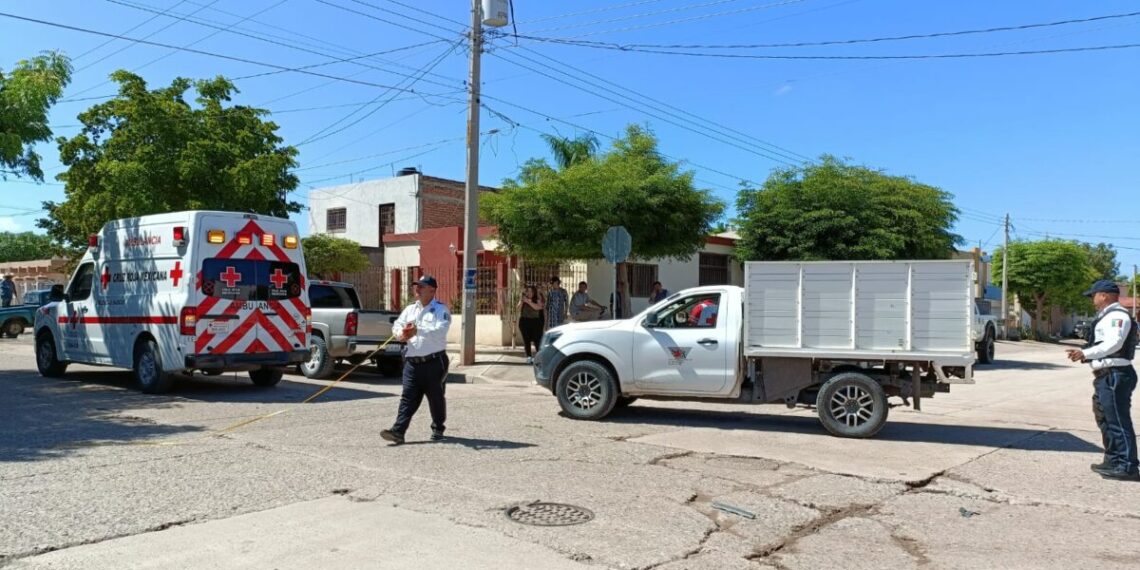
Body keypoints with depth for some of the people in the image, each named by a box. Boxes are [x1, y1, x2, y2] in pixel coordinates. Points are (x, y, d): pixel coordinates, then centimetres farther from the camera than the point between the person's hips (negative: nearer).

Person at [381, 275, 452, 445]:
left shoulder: (441, 309, -4)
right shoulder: (410, 309, 16)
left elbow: (440, 331, -18)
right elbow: (397, 324, 10)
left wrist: (417, 330, -24)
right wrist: (401, 333, -14)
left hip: (434, 362, -4)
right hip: (412, 362, 5)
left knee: (436, 397, 8)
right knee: (408, 397, -1)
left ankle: (438, 429, 25)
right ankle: (398, 431, -6)